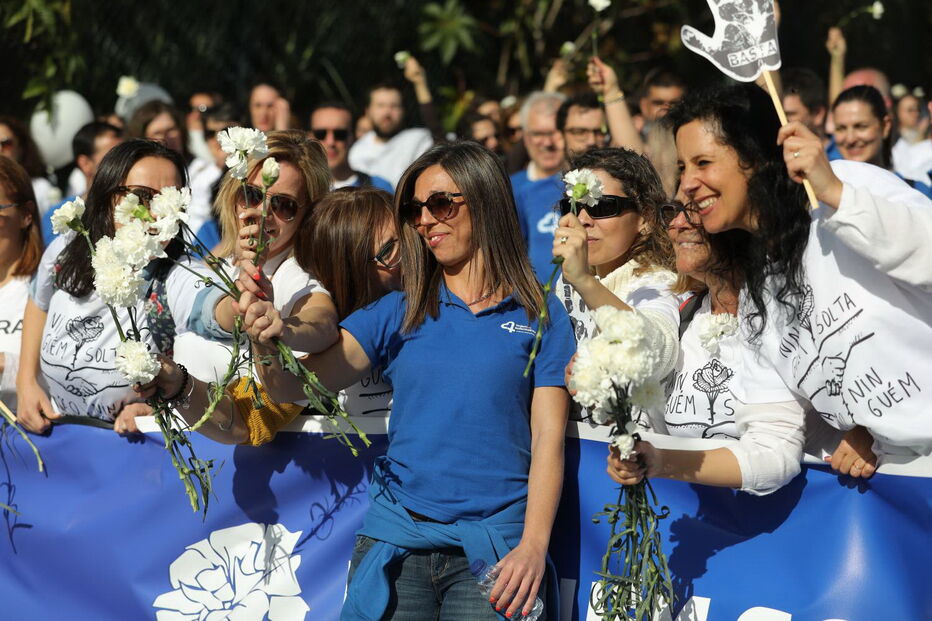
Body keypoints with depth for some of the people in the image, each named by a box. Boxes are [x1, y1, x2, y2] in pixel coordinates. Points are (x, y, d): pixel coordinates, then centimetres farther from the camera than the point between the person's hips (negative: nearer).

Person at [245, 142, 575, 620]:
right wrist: (267, 346, -21)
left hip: (493, 547, -2)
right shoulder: (398, 313, 10)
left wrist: (533, 545, -15)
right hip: (395, 539, 2)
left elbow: (547, 437, -3)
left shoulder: (540, 316, 5)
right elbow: (296, 387, 1)